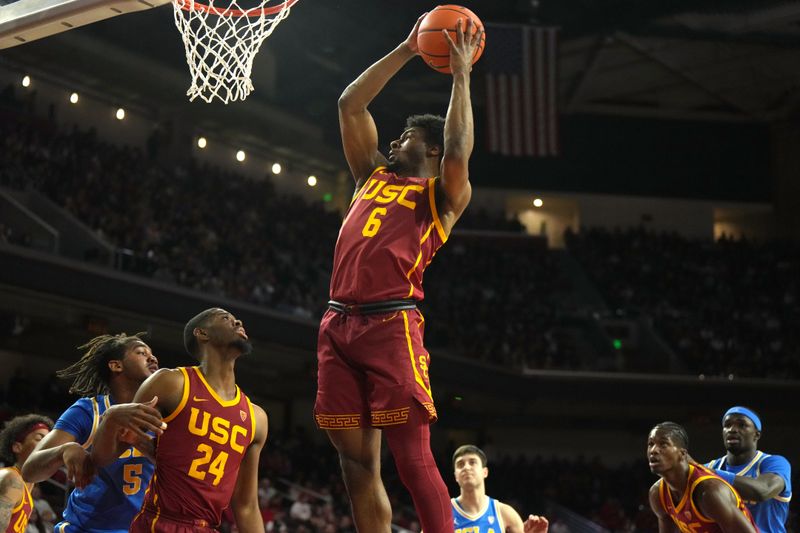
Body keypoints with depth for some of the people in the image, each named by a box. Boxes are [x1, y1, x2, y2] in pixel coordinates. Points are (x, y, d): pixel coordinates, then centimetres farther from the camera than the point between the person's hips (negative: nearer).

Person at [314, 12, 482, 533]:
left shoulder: (443, 194, 8)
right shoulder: (374, 175, 25)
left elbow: (457, 153, -13)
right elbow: (350, 104, 26)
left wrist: (461, 74, -4)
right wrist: (406, 51, 25)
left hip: (391, 324, -6)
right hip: (339, 323, 6)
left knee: (413, 459, -11)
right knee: (357, 462, 4)